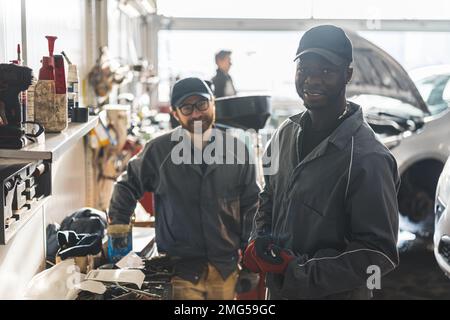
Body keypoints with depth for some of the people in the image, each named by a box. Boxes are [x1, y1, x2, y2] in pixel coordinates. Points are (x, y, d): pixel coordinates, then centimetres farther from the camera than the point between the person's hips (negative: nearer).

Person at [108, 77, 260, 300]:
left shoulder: (235, 148, 2)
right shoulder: (158, 150, -2)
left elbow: (250, 204, 8)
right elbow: (127, 186, 10)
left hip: (227, 269, 2)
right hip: (180, 270, -1)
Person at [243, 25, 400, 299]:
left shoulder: (367, 158, -23)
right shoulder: (286, 134, -1)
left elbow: (379, 254, -22)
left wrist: (297, 270, -24)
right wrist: (258, 240, -5)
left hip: (335, 293, -6)